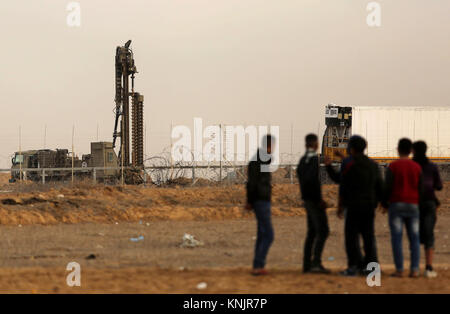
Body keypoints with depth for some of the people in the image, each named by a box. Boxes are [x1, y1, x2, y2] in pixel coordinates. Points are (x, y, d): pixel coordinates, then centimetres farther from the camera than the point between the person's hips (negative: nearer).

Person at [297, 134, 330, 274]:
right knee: (323, 231, -11)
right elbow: (312, 179, -25)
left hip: (307, 199, 9)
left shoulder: (302, 160, 13)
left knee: (312, 231, 12)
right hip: (315, 199, -9)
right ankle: (316, 263, -20)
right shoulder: (315, 159, -15)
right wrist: (319, 199, -21)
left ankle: (307, 264, 11)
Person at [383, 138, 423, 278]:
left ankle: (399, 270, -6)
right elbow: (421, 188, 6)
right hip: (413, 206, 3)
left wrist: (384, 203, 8)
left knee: (396, 238, -1)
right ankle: (414, 269, -5)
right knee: (414, 239, 4)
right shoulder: (417, 167, 5)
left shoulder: (392, 166, -5)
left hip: (396, 205, -3)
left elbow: (388, 187, -7)